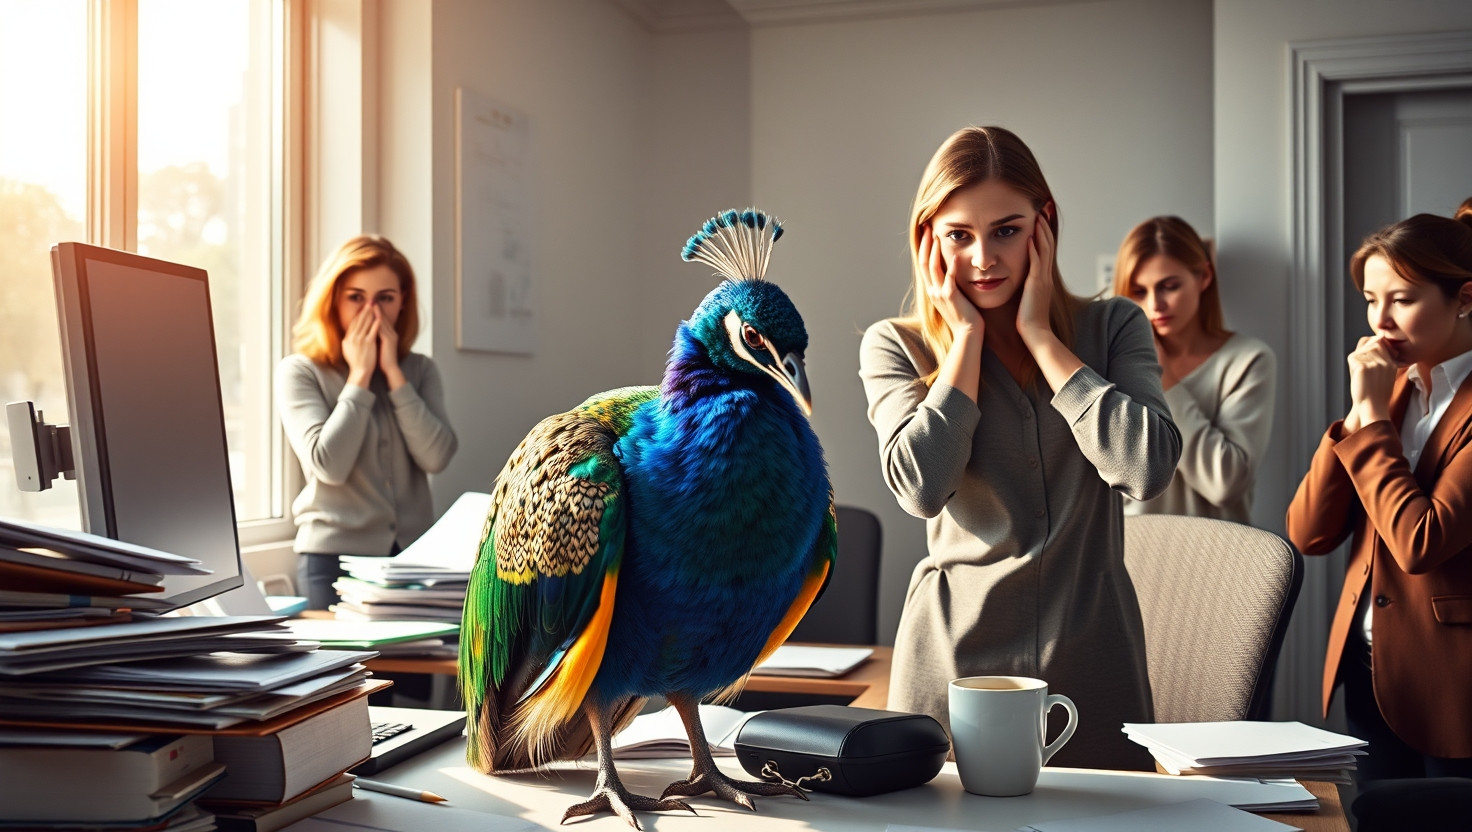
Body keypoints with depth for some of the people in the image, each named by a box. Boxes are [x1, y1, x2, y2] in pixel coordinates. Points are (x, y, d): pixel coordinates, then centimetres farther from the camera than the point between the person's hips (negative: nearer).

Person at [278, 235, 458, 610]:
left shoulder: (419, 371, 8)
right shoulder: (299, 372, -2)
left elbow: (436, 458, -7)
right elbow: (329, 466, -15)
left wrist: (393, 372, -7)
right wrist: (360, 375, -9)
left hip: (414, 553, 3)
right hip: (335, 556, -3)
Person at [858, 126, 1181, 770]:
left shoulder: (1113, 328, 4)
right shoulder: (896, 347, 2)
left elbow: (1146, 469, -14)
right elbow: (920, 487, -16)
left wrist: (1040, 336, -9)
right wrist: (967, 336, -8)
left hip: (1090, 658, 1)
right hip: (956, 656, -1)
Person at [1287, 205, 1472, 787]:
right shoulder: (1393, 389, 9)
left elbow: (1421, 541, -26)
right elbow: (1308, 533, 1)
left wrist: (1373, 415, -17)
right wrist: (1360, 411, -8)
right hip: (1369, 669, 7)